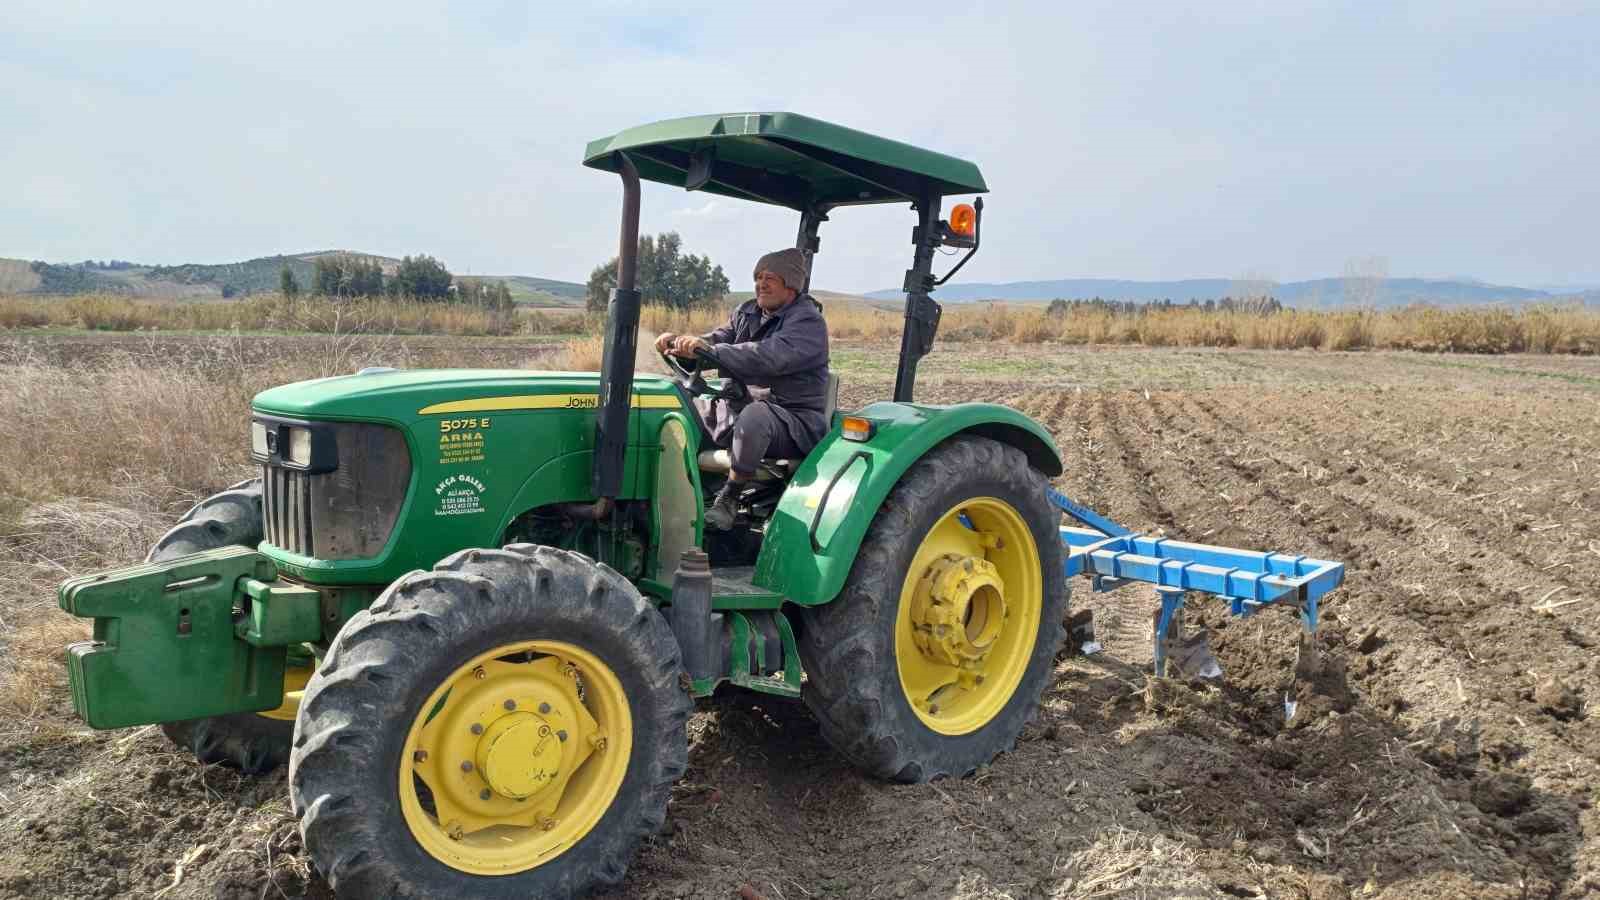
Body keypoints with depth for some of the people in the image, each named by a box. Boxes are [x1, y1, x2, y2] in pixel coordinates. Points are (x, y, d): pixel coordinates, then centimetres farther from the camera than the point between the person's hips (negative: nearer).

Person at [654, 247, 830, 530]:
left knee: (754, 415, -40)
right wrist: (679, 342, -19)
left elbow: (768, 357, -31)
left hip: (794, 420, -8)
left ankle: (729, 497, -24)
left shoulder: (808, 322, -14)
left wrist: (708, 350, -38)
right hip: (741, 406, 8)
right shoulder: (747, 313, 12)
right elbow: (717, 340, 3)